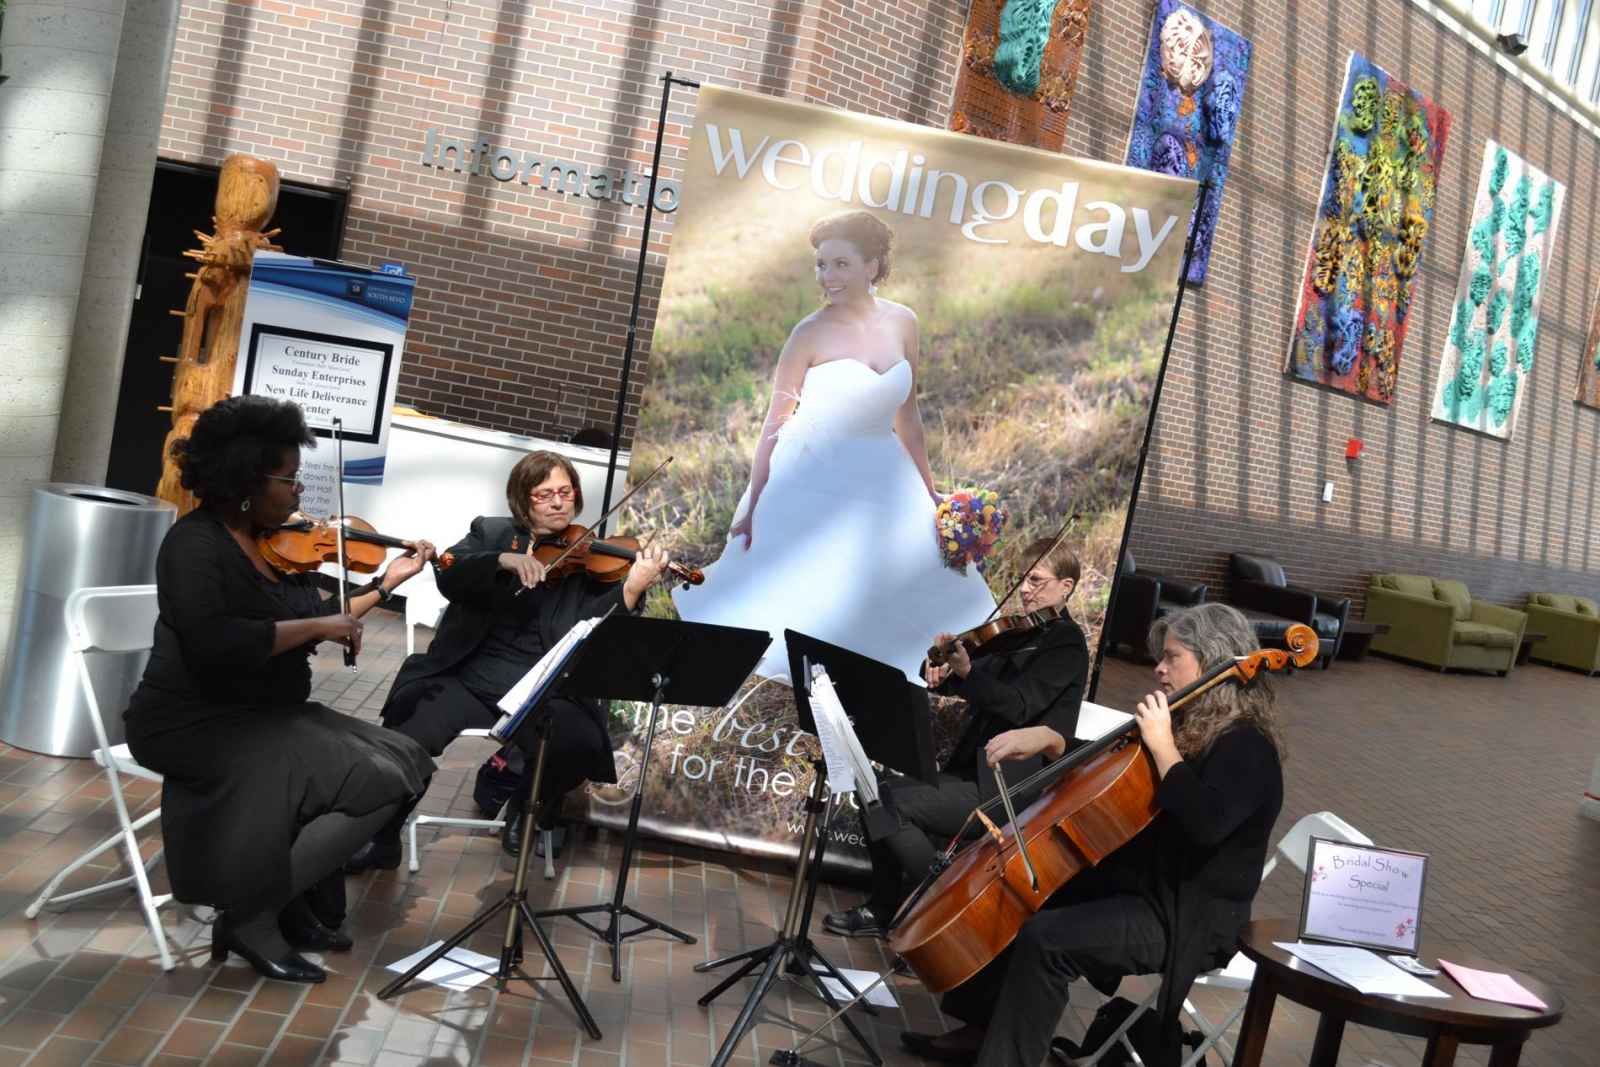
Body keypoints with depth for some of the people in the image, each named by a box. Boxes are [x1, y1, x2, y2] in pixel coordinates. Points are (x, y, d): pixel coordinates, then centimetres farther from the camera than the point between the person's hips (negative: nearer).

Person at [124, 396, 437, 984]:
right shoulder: (196, 543, -15)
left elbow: (316, 625, 18)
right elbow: (213, 643, -31)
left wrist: (387, 583, 13)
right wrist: (315, 625, -23)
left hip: (268, 715, 9)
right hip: (197, 724, -9)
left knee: (405, 760, -1)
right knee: (375, 780, -21)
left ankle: (298, 905, 3)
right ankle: (251, 916, -9)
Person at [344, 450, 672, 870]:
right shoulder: (491, 533, 13)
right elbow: (450, 578, -6)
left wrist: (632, 588, -25)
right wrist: (504, 560, -23)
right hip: (471, 676, 1)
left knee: (580, 744, -29)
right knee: (403, 744, -24)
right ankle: (381, 839, 5)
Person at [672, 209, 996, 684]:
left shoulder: (902, 323, -1)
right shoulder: (810, 333, -14)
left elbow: (907, 415, 8)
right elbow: (775, 423, -9)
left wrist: (928, 490, 11)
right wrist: (752, 503, -9)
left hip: (882, 482, 5)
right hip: (816, 484, -5)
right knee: (808, 601, 4)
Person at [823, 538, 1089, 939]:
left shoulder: (1066, 643, -10)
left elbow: (1017, 706, -23)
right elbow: (983, 686, 15)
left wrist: (965, 670, -35)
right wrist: (943, 678, -7)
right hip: (973, 771, 9)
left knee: (892, 803, -18)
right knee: (882, 792, 4)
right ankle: (885, 909, 12)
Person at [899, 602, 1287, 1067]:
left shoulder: (1247, 747, -17)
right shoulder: (1186, 724, 9)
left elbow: (1204, 824, -35)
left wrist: (1163, 747, -29)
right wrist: (1050, 739, 2)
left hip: (1189, 917, -10)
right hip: (1130, 880, 10)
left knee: (1044, 940, -26)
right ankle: (982, 1028, 17)